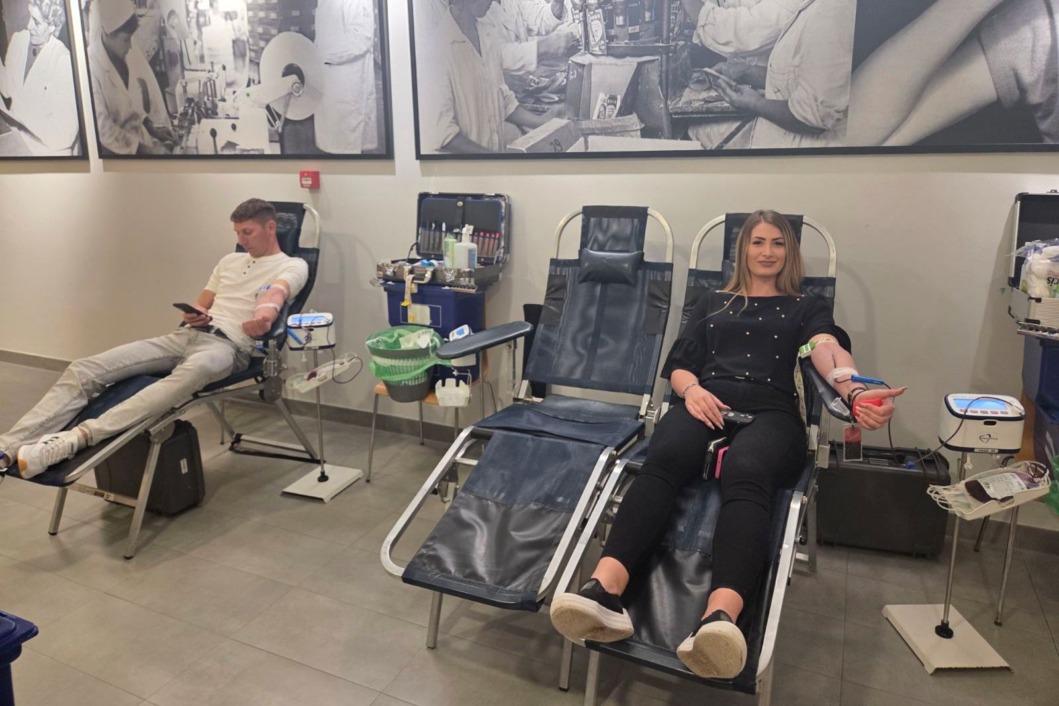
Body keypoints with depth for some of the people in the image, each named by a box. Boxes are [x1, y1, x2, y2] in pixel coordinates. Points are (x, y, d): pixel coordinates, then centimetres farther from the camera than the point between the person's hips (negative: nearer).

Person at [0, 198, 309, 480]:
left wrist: (263, 316, -35)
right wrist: (193, 315, 6)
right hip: (184, 336, 8)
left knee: (192, 373, -45)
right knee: (84, 369, -11)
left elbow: (276, 294, -16)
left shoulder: (293, 266, 6)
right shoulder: (230, 260, 28)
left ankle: (78, 437, -52)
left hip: (228, 346, -8)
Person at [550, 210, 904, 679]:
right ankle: (605, 591, -56)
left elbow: (828, 350, 3)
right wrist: (691, 389, -4)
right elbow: (679, 364, 22)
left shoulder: (806, 307, 26)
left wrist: (857, 393, -21)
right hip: (707, 402, 2)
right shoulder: (713, 303, 31)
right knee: (664, 460, -35)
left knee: (745, 473, -38)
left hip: (771, 410, -1)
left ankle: (720, 619, -63)